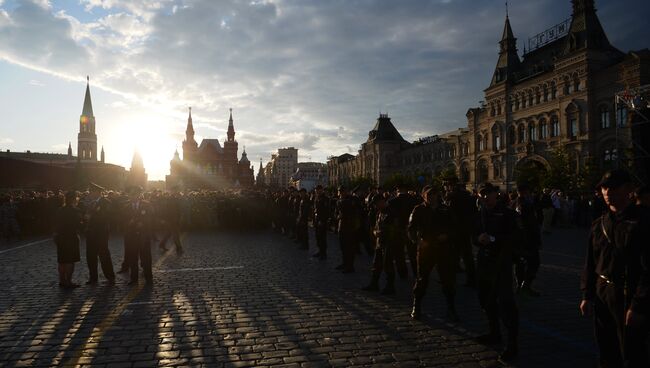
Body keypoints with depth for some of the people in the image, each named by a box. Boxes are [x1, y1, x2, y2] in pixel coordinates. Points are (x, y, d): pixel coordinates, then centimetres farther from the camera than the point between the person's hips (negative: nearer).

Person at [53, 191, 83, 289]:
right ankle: (68, 281, -3)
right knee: (70, 261, -2)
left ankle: (62, 280, 21)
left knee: (62, 261, 14)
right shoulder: (75, 211, -13)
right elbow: (78, 225, -13)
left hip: (60, 237, 7)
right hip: (71, 238, -6)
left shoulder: (59, 211, 6)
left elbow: (57, 225, 6)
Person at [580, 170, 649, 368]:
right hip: (601, 294, 6)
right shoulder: (599, 224, 7)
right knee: (607, 352, 16)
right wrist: (587, 295, 10)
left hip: (628, 297, -6)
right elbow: (590, 262, 12)